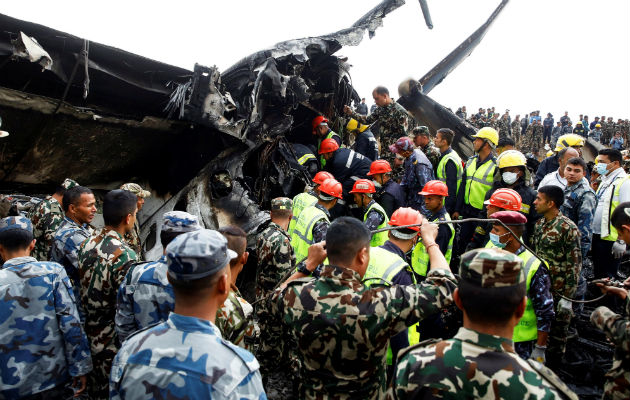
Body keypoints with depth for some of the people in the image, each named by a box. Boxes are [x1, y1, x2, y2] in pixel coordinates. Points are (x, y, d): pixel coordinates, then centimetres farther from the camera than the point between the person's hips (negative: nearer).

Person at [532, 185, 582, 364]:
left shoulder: (568, 228, -16)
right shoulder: (539, 224, 7)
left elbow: (575, 264, -16)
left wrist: (567, 297, -17)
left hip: (558, 291, -7)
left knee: (557, 330, 8)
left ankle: (553, 364, 22)